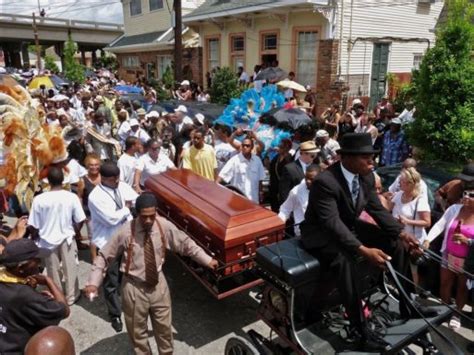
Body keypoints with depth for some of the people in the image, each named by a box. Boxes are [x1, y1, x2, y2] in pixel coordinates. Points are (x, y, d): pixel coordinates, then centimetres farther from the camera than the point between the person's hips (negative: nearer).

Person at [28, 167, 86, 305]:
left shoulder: (39, 199, -18)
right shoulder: (72, 197, -16)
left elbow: (33, 226, -11)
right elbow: (80, 220, -8)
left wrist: (35, 237, 10)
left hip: (48, 240, 0)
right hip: (67, 239, 0)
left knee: (53, 271, 18)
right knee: (70, 269, 16)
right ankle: (71, 296, 29)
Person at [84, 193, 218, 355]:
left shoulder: (165, 226, -13)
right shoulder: (126, 232, -21)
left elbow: (186, 244, 0)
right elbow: (104, 256, -11)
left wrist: (207, 260, 2)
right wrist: (93, 282, -18)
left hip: (158, 284, 2)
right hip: (135, 287, -2)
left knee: (164, 327, 20)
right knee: (138, 331, 18)